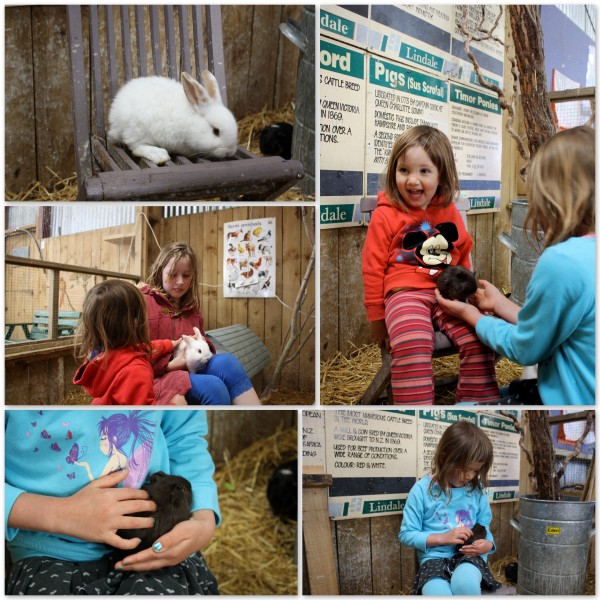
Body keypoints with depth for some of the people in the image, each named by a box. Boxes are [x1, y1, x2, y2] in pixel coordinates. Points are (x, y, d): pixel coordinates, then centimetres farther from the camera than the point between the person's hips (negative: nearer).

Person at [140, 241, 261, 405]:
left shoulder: (191, 308, 19)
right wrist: (169, 364, -17)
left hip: (189, 370, 6)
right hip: (156, 378, -5)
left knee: (226, 362, -26)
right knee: (212, 386, -33)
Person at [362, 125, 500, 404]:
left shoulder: (448, 211, 9)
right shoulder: (385, 215, -3)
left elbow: (463, 254, 22)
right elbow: (373, 267, 0)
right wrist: (377, 318, 2)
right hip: (405, 293, -4)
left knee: (477, 339, -16)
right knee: (411, 345, -32)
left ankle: (479, 399, -1)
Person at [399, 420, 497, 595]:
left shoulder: (476, 489, 6)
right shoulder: (422, 490, -4)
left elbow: (484, 527, 16)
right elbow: (406, 534, -1)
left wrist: (487, 544, -8)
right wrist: (443, 538, -11)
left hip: (469, 556, 3)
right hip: (435, 557, -2)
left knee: (465, 583, -36)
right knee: (437, 592, -37)